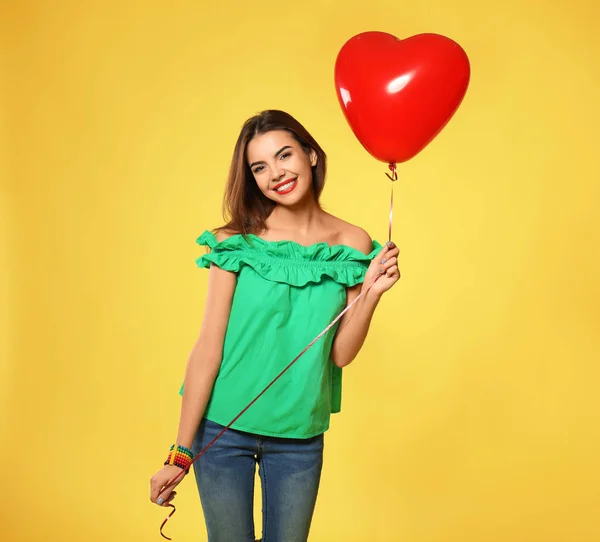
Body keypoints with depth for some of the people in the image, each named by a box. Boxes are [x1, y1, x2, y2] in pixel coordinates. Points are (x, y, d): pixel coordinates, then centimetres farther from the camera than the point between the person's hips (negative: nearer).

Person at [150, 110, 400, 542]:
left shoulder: (353, 245, -3)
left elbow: (341, 354, -2)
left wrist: (371, 293, -17)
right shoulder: (236, 244, -10)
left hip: (300, 436, 2)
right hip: (222, 427, -2)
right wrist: (181, 453, -11)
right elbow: (209, 347, -11)